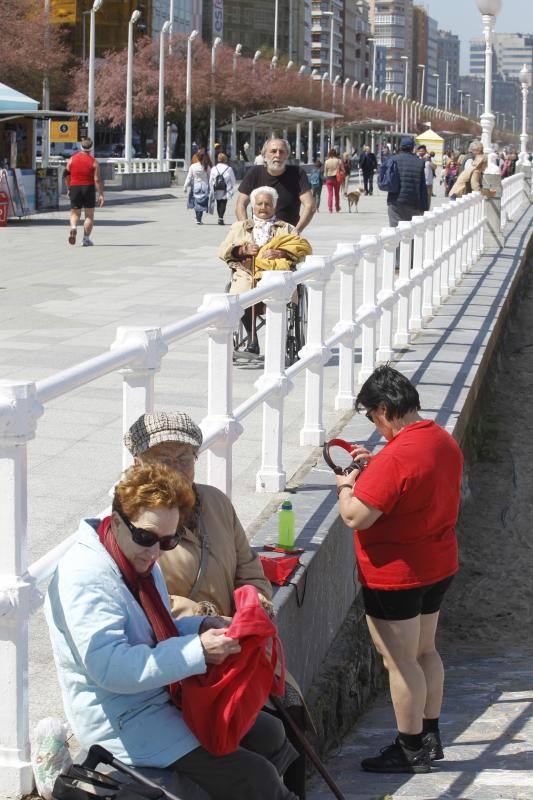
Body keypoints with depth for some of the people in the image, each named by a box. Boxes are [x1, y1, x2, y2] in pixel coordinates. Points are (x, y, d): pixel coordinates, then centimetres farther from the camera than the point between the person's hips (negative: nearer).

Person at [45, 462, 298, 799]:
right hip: (123, 720, -10)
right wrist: (197, 651, -29)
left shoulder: (142, 560, 8)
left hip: (163, 697, 10)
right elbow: (111, 667, -31)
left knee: (269, 732, 10)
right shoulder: (85, 575, -23)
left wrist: (202, 627, -1)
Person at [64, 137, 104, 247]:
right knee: (89, 215, 7)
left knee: (75, 213, 13)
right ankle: (86, 239, 3)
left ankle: (73, 227, -18)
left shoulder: (72, 159, 3)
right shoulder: (94, 162, -5)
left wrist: (69, 189, 19)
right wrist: (101, 194, -7)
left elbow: (67, 175, 6)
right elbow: (97, 180, -10)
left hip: (75, 188, 2)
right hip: (89, 188, -2)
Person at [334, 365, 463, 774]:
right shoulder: (446, 441, 2)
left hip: (396, 576, -9)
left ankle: (412, 750, 14)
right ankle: (431, 736, 32)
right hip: (439, 567, 9)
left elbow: (355, 516, -27)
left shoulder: (395, 457, -28)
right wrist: (374, 465, 14)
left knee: (400, 662, 4)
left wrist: (346, 486, -7)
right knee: (424, 651, 21)